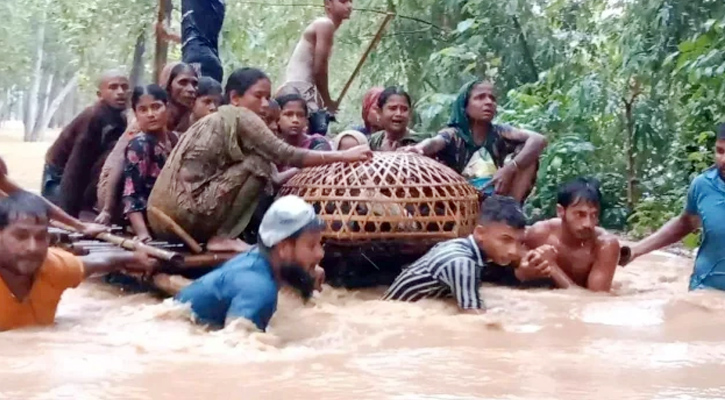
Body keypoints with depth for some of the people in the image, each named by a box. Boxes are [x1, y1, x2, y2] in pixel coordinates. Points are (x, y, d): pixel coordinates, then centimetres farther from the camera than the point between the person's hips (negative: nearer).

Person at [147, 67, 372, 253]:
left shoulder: (217, 119, 22)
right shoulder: (239, 117, -4)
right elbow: (285, 156, -10)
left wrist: (308, 168, 19)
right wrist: (343, 156, -5)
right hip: (184, 213, -9)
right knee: (257, 165, -5)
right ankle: (222, 237, -5)